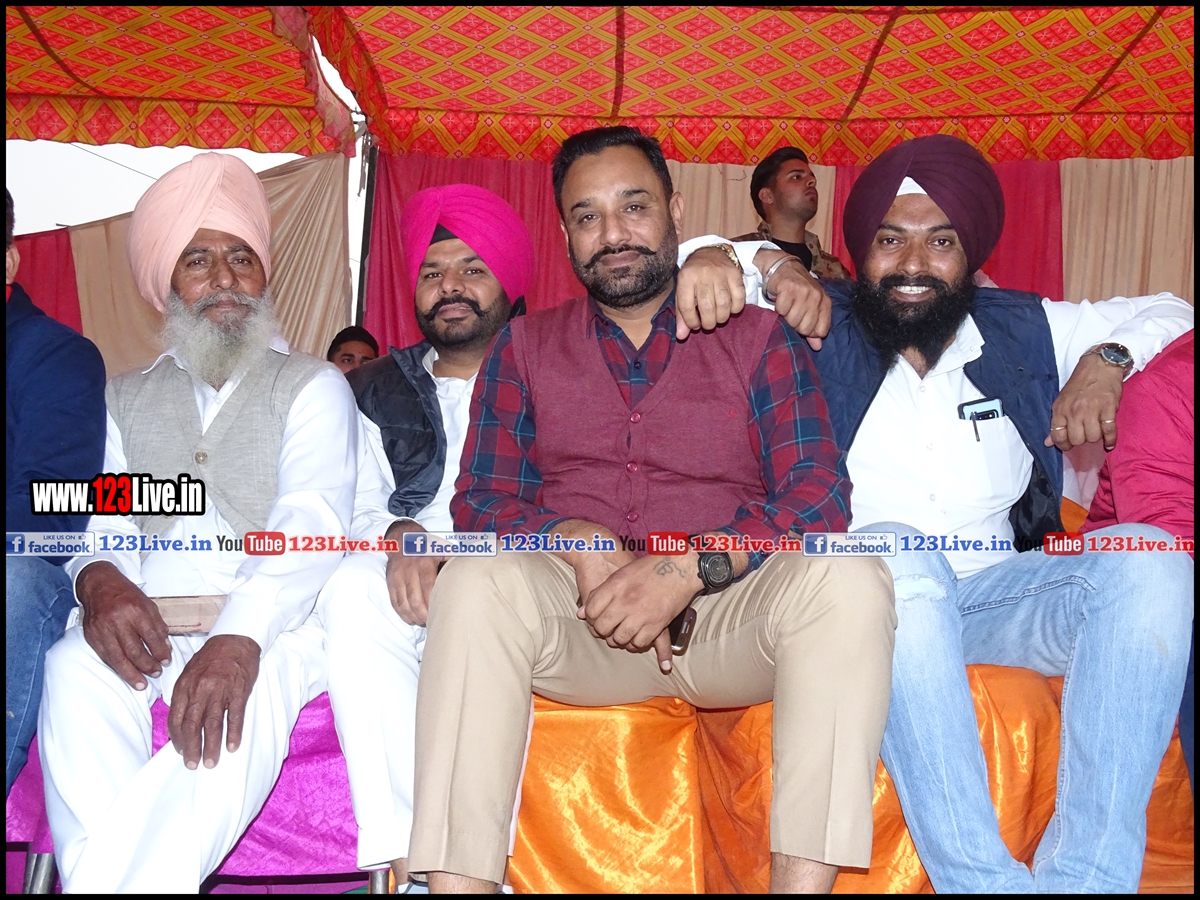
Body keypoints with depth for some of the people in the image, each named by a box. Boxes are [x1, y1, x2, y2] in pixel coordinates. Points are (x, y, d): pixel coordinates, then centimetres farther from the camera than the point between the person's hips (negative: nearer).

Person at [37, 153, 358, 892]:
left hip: (269, 619, -2)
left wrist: (239, 637, -27)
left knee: (247, 693, -36)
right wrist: (99, 577, -18)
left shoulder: (312, 386, 9)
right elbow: (99, 516, 9)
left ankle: (116, 879, -30)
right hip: (143, 620, 3)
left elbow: (311, 522, -8)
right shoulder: (127, 399, 22)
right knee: (77, 670, -31)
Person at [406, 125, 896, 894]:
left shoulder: (760, 339, 10)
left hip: (730, 613, 0)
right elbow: (480, 500, 8)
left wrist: (689, 568, -18)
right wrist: (575, 543, -13)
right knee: (475, 580, -30)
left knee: (848, 578, -30)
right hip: (576, 621, 1)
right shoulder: (524, 348, 16)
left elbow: (820, 495, -2)